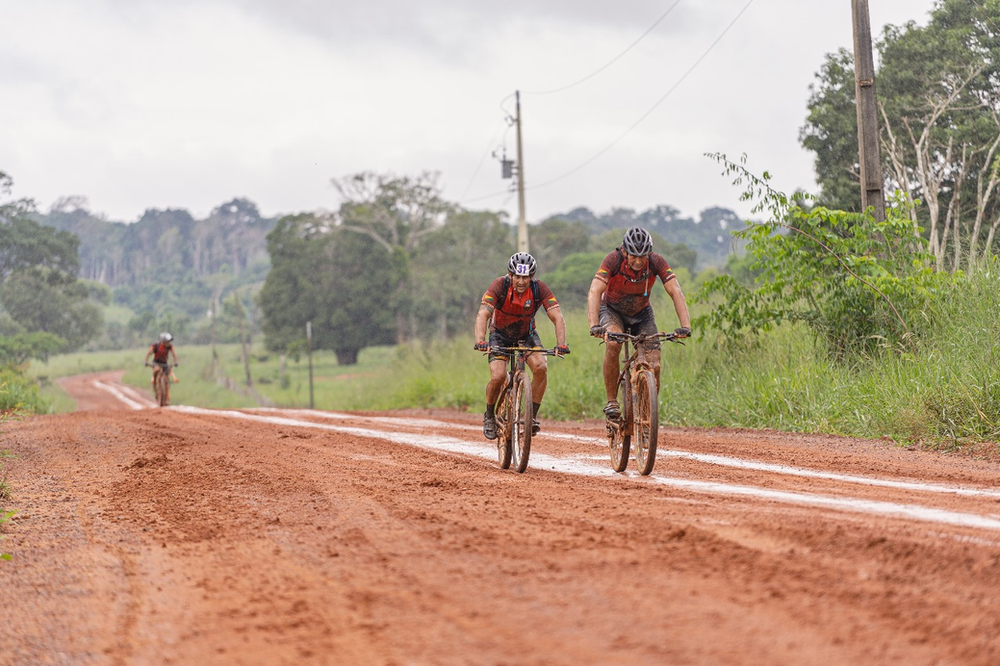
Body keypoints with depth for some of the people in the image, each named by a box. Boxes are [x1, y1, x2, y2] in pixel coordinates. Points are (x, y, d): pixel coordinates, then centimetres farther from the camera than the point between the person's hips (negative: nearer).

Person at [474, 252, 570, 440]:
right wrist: (480, 341, -53)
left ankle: (532, 416, -11)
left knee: (541, 367, -25)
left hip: (527, 334, 2)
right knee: (498, 377, -22)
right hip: (500, 334, -1)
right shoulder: (500, 285, -28)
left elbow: (557, 317, -28)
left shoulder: (540, 288, -23)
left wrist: (561, 344, -45)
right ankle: (489, 416, 5)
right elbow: (483, 314, -37)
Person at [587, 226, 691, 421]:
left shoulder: (656, 262, -24)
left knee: (654, 366, -12)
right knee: (613, 343, -34)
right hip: (612, 311, -2)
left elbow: (676, 292, -29)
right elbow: (595, 292, -39)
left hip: (641, 314, 2)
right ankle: (611, 402, -22)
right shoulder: (613, 260, -30)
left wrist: (685, 326, -43)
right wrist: (594, 326, -54)